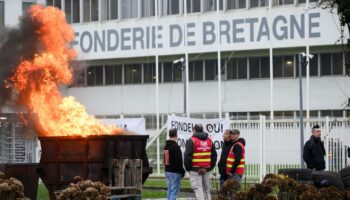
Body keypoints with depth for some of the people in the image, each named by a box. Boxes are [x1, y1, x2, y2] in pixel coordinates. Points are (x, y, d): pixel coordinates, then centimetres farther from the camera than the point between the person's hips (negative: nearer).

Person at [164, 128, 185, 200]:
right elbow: (178, 161, -18)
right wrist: (182, 171, -7)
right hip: (175, 172, -9)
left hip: (167, 171, 9)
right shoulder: (175, 146, -16)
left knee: (169, 190, 13)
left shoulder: (166, 146, 12)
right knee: (174, 191, -8)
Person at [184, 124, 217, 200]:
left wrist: (188, 168, -1)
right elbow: (214, 155, 15)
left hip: (195, 170, -5)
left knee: (198, 189, -8)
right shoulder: (209, 140, 12)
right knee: (206, 190, 12)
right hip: (206, 170, 5)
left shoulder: (192, 141, -6)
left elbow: (187, 156, -11)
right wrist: (211, 167, 18)